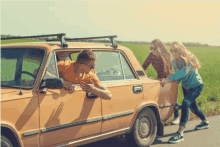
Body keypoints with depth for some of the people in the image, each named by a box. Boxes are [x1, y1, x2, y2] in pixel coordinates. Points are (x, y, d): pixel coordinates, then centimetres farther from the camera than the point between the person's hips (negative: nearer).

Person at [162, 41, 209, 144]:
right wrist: (175, 81, -17)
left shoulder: (189, 59, -25)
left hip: (196, 85, -8)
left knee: (186, 103, -26)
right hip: (186, 86, 8)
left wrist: (168, 79, -48)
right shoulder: (174, 62, -5)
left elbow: (183, 72, -41)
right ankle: (205, 122, 50)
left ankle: (180, 133, -32)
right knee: (193, 106, 20)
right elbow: (178, 75, 4)